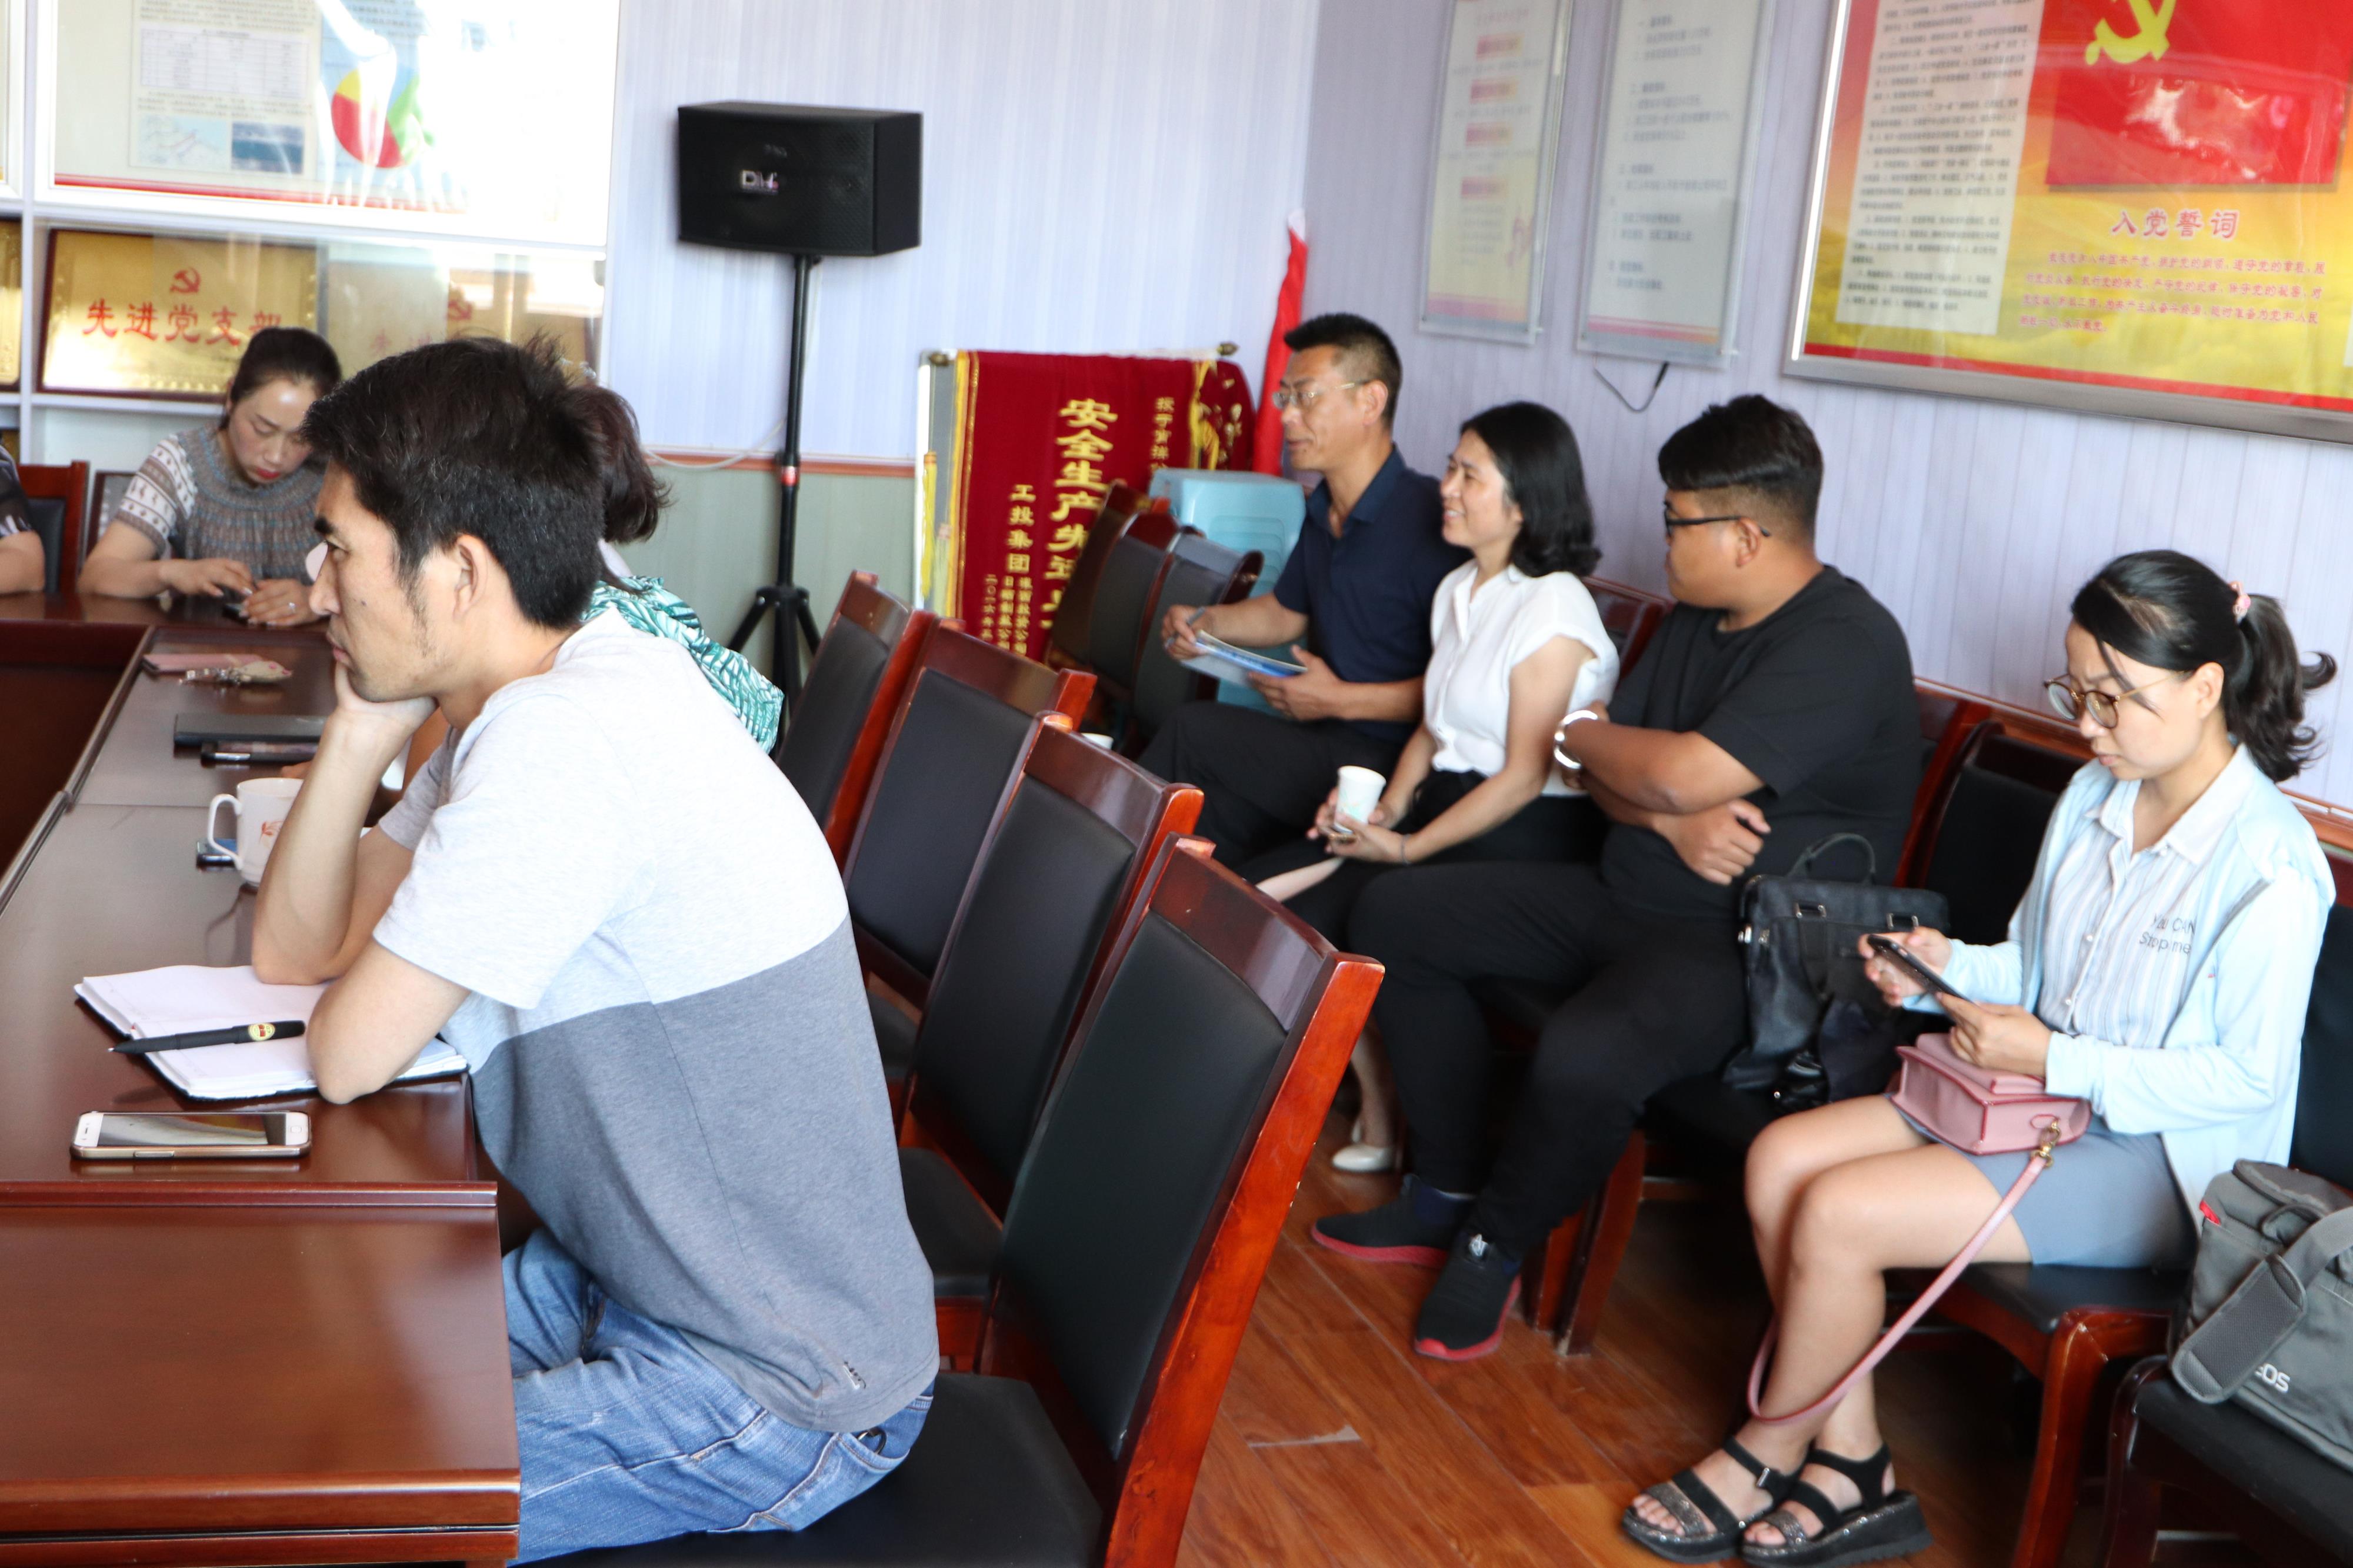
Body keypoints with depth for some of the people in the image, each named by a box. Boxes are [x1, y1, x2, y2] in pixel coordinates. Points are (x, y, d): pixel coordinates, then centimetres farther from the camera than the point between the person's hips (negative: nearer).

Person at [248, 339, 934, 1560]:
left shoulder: (564, 739, -27)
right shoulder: (512, 712, 5)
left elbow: (349, 1055, -21)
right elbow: (292, 951, 8)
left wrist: (381, 981, 0)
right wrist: (366, 725, -3)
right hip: (633, 1278, 9)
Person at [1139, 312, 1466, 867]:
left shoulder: (1428, 519, -17)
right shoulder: (1323, 511, 12)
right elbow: (1286, 612, 29)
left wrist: (1342, 700, -18)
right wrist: (1206, 622, 9)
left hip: (1386, 757, -7)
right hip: (1322, 744, 7)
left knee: (1195, 733, -18)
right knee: (1211, 825, -19)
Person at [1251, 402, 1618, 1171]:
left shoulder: (1553, 610, -14)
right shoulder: (1458, 589, 14)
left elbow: (1524, 775, -17)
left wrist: (1409, 848, -19)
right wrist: (1386, 808, -1)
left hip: (1526, 836, -9)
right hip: (1445, 800, 9)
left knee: (1323, 915, -21)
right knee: (1253, 890, -7)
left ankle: (1383, 1120, -1)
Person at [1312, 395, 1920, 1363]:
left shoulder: (1846, 645, -19)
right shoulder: (1695, 621, 12)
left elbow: (1682, 774, -29)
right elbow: (1606, 776, 11)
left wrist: (1580, 732, -7)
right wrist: (1672, 822, -13)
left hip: (1746, 947, -10)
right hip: (1625, 899, 10)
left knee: (1583, 1058, -38)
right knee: (1394, 914, 6)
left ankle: (1494, 1244, -6)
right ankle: (1446, 1193, 9)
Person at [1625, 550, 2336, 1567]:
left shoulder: (2270, 864, -19)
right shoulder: (2096, 796, 6)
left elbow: (2245, 1078, -18)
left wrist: (2053, 1060, -22)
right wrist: (1946, 968, -5)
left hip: (2162, 1159, -9)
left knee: (1836, 1214, -21)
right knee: (1781, 1158, -9)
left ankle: (1764, 1459, 4)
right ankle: (1852, 1468, -2)